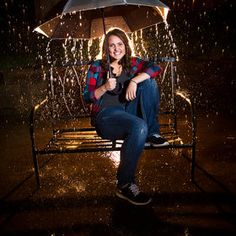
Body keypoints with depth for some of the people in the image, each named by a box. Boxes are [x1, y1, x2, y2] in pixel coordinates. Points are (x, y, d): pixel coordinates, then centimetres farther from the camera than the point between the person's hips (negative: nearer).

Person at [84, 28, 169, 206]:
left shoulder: (132, 63, 12)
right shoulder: (97, 67, 6)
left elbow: (156, 68, -6)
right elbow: (88, 97, 2)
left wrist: (134, 81, -21)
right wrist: (105, 87, -17)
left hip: (128, 113, 4)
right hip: (105, 115, -4)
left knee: (148, 81, -13)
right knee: (139, 126, -35)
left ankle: (152, 133, -11)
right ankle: (125, 185, -24)